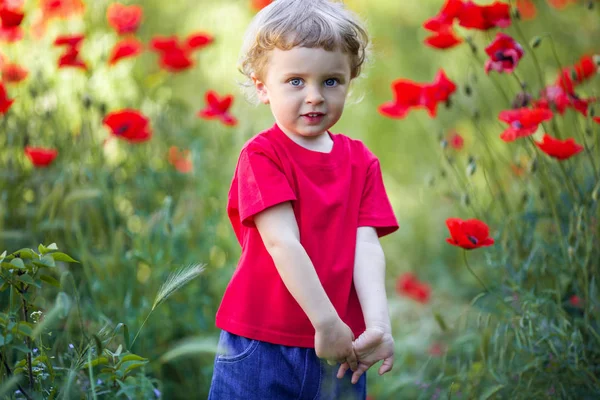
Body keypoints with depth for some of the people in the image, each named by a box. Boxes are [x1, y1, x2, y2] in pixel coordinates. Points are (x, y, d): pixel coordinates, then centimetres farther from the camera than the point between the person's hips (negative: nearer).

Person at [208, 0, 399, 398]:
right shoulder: (261, 155, -8)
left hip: (339, 350, 4)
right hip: (262, 347, -4)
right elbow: (282, 243, -17)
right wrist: (327, 322, -23)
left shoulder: (361, 160, 7)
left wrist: (378, 324, -17)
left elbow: (366, 246, -3)